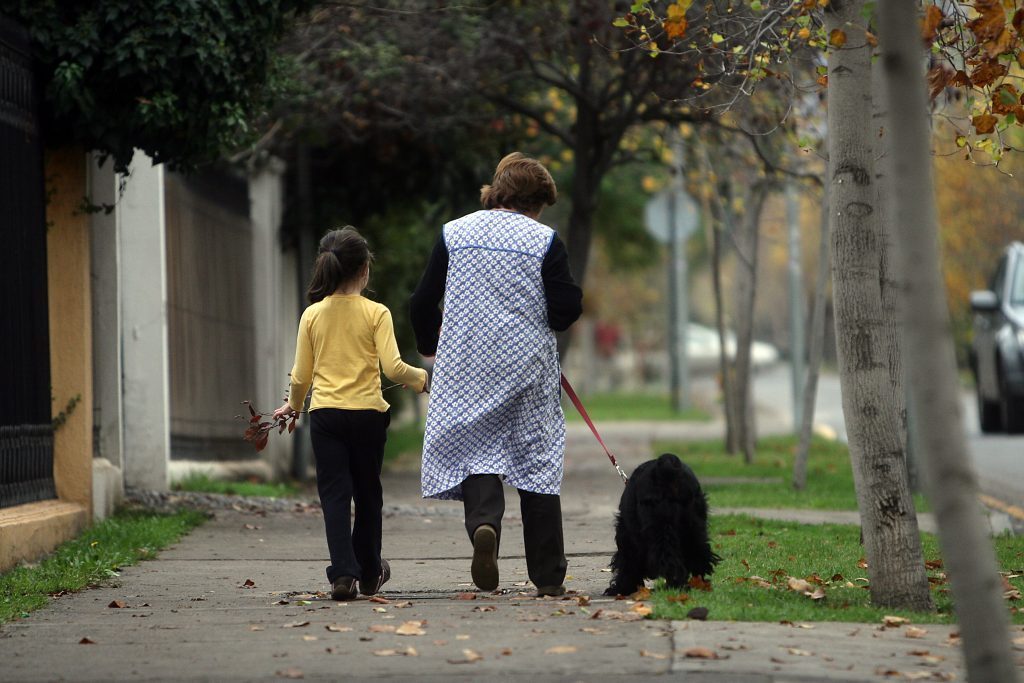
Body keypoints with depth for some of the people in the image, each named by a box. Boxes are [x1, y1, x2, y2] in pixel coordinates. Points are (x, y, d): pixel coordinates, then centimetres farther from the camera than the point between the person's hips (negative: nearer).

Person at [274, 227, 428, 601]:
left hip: (325, 415, 1)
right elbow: (393, 367, -13)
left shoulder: (312, 315, 2)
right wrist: (422, 379, 7)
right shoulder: (376, 313, -6)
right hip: (367, 412, -1)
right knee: (368, 493, 15)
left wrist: (293, 405, 24)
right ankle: (369, 573, 28)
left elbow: (301, 376, 5)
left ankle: (343, 573, -14)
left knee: (334, 493, 1)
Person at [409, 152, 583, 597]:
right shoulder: (544, 240, -3)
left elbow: (423, 303, 5)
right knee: (538, 460, 6)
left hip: (466, 368, 1)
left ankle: (483, 523, -26)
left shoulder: (453, 234, 4)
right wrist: (553, 317, 16)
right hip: (527, 368, -1)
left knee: (475, 449, 7)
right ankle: (548, 577, 7)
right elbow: (566, 310, -8)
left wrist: (429, 345, 23)